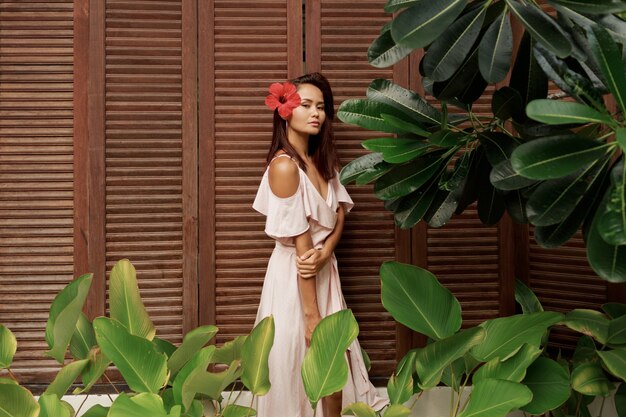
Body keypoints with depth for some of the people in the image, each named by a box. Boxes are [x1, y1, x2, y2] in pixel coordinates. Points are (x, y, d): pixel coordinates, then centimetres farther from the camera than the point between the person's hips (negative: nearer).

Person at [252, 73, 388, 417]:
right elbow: (300, 246, -20)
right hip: (295, 276, -7)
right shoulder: (284, 166, -18)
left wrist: (324, 253, -19)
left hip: (325, 271, 7)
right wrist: (312, 316, -19)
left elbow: (339, 217, 3)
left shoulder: (322, 161, 8)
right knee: (301, 368, 5)